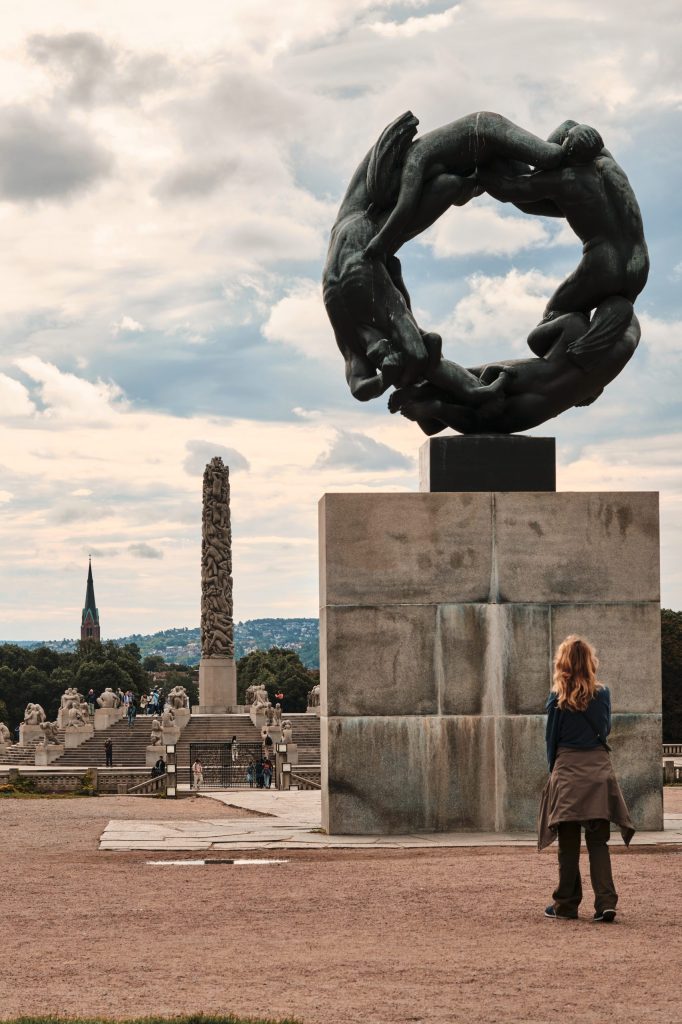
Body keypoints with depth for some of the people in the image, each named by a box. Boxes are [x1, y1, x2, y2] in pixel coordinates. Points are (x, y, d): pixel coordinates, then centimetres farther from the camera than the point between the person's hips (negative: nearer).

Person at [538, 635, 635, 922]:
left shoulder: (557, 699, -6)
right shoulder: (602, 694, 0)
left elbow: (552, 737, 0)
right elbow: (606, 729, 12)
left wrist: (553, 768, 12)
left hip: (567, 770, -2)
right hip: (598, 767, 2)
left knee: (569, 843, 7)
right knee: (598, 841, 5)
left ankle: (566, 904, 12)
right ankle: (606, 902, -7)